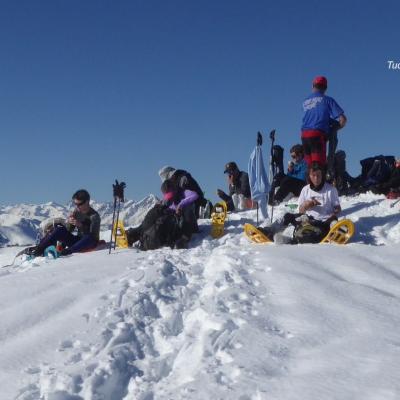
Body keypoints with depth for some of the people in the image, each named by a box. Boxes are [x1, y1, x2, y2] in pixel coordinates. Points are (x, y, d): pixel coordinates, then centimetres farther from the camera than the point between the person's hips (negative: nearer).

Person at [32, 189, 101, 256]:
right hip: (78, 240, 6)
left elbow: (93, 235, -23)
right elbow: (68, 231, 6)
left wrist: (80, 225, -34)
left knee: (89, 238, -40)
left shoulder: (94, 216, -14)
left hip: (90, 242, -6)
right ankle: (39, 250, -20)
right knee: (60, 230, -14)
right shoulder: (76, 212, 3)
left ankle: (66, 252, -52)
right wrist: (69, 223, -17)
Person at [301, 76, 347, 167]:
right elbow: (343, 119, 1)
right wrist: (333, 130, 17)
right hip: (318, 134, -5)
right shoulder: (327, 100, 5)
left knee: (309, 165, 8)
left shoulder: (305, 102, 19)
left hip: (304, 135, 5)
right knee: (319, 164, -10)